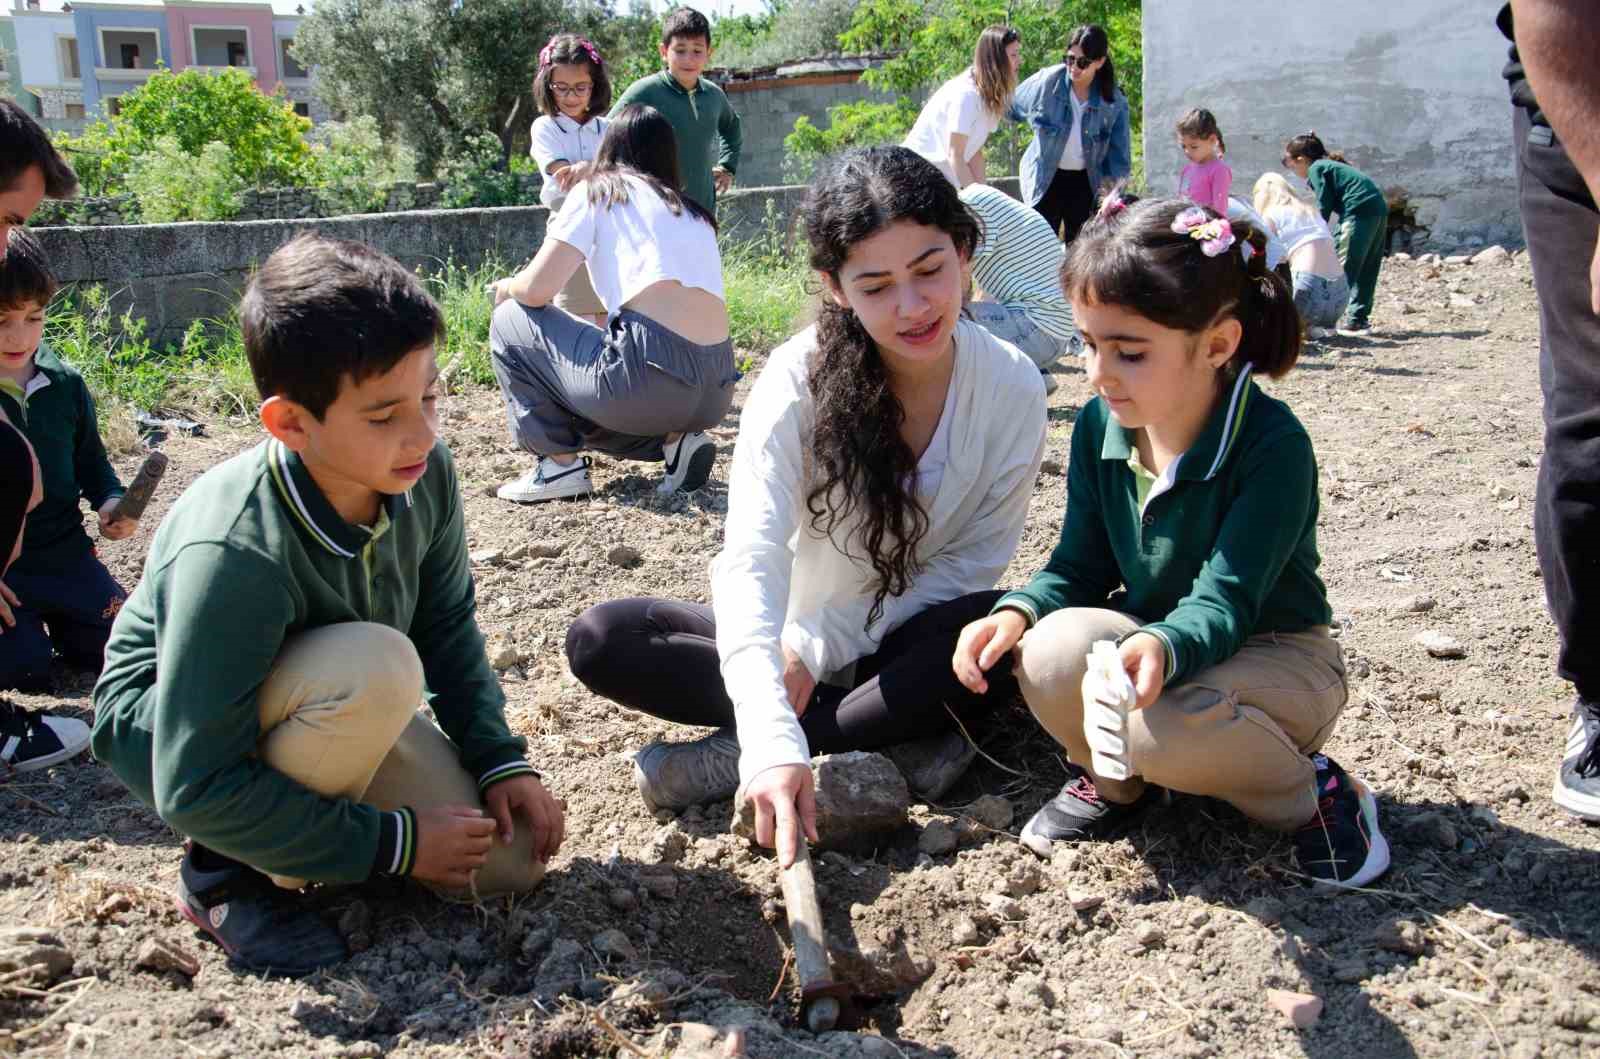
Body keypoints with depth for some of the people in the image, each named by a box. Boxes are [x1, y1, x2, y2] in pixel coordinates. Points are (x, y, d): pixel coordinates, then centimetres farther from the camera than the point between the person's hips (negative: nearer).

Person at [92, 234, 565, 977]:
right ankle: (230, 871, -12)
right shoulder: (231, 554, -37)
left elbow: (447, 628, -1)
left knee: (511, 861, -6)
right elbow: (196, 788, -30)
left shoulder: (424, 476, -20)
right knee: (377, 665, -36)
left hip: (336, 708, 6)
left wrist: (500, 762, -8)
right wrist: (392, 844, -25)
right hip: (167, 728, -5)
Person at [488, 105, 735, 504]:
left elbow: (537, 289, 1)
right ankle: (675, 438, 11)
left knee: (510, 322, 17)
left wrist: (507, 288, 23)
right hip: (716, 393, 7)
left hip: (651, 374, -7)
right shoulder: (696, 213, 25)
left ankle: (559, 463, 10)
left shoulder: (597, 190, 8)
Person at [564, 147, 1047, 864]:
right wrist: (773, 739, -46)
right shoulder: (801, 378, -20)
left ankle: (732, 757, -25)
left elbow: (977, 557, -11)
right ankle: (895, 742, -24)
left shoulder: (1012, 386, -14)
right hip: (795, 637, 0)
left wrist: (823, 649, -20)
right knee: (600, 641, -21)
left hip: (910, 643, 0)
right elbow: (750, 560, -31)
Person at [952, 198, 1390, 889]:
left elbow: (1223, 604, -29)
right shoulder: (1100, 427, -7)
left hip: (1272, 654, -4)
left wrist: (1161, 647, -52)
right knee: (1050, 654, -29)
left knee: (1164, 723, -37)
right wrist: (1017, 612, -23)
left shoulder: (1272, 444, -24)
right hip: (1150, 639, 5)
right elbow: (1080, 566, -1)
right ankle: (1116, 782, 5)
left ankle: (1310, 792, -4)